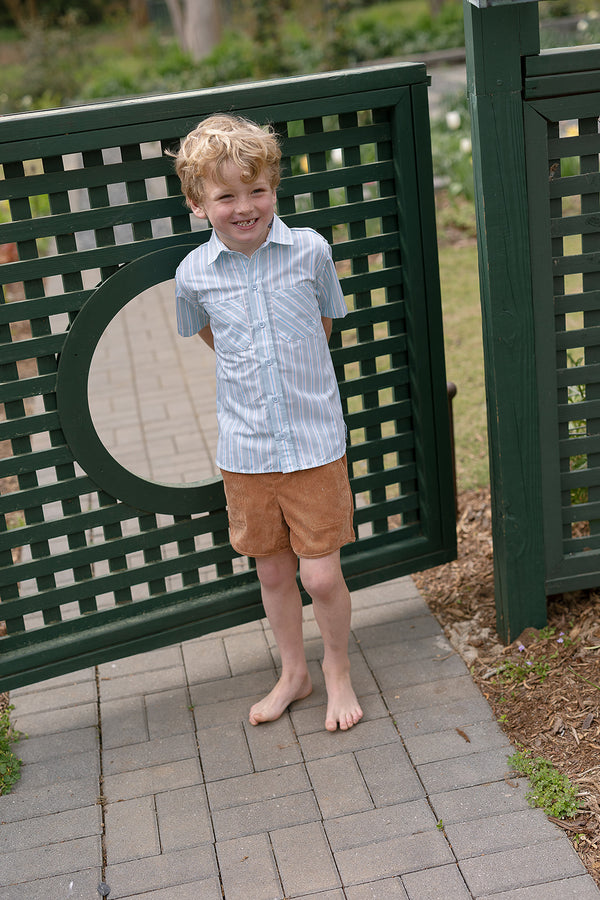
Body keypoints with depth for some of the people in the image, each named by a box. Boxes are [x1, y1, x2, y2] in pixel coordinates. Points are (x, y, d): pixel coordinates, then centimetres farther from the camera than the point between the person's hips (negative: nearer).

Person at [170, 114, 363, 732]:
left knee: (321, 574, 1)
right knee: (272, 571, 15)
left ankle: (337, 669, 29)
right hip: (245, 449, 2)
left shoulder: (309, 250, -9)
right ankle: (293, 673, 37)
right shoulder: (194, 274, -6)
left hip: (314, 441, -1)